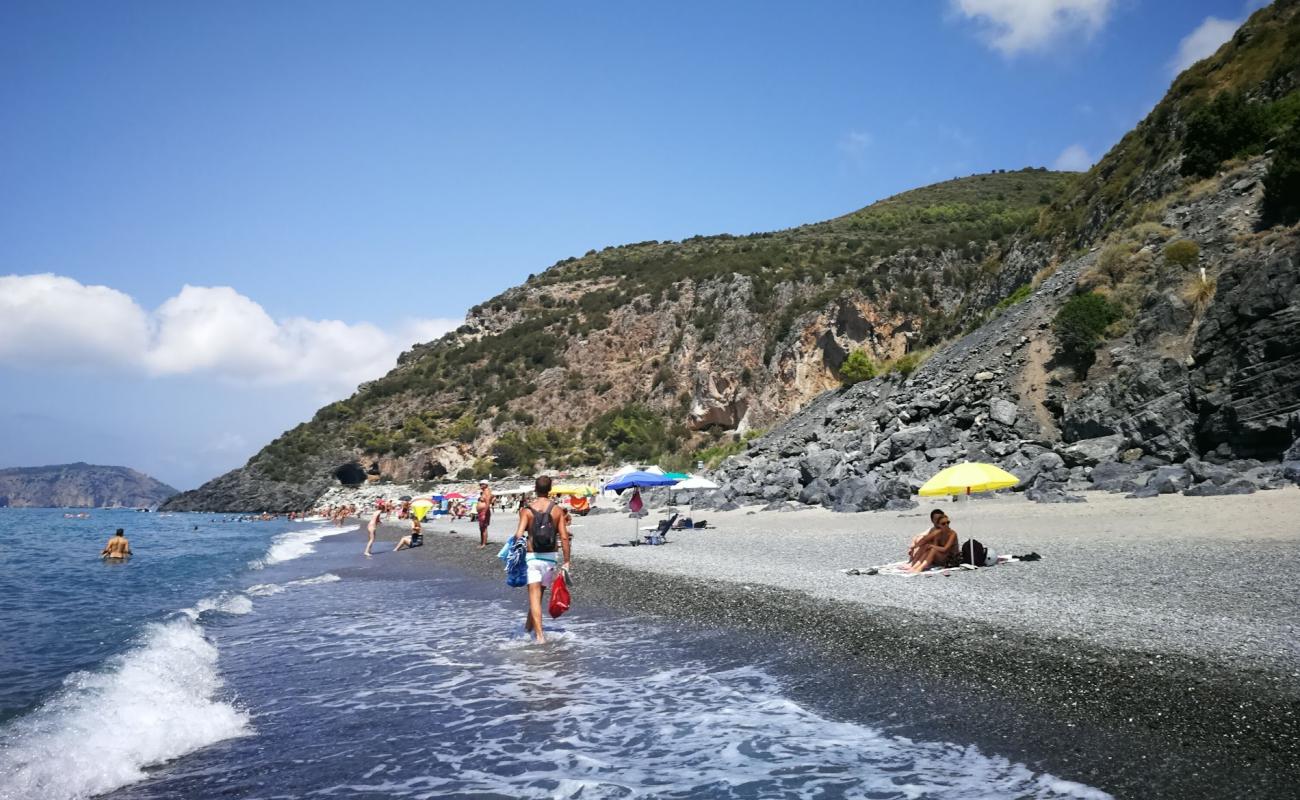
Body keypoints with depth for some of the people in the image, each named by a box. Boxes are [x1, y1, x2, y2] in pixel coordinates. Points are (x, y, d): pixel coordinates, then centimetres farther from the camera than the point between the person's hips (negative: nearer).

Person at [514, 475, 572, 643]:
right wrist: (566, 561, 1)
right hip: (550, 557, 2)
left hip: (532, 557, -2)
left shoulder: (526, 510, -5)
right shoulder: (557, 510, -1)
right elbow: (564, 537, -4)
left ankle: (539, 634, -11)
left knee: (534, 595, -2)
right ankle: (529, 625, 36)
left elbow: (519, 535, -15)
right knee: (539, 592, 19)